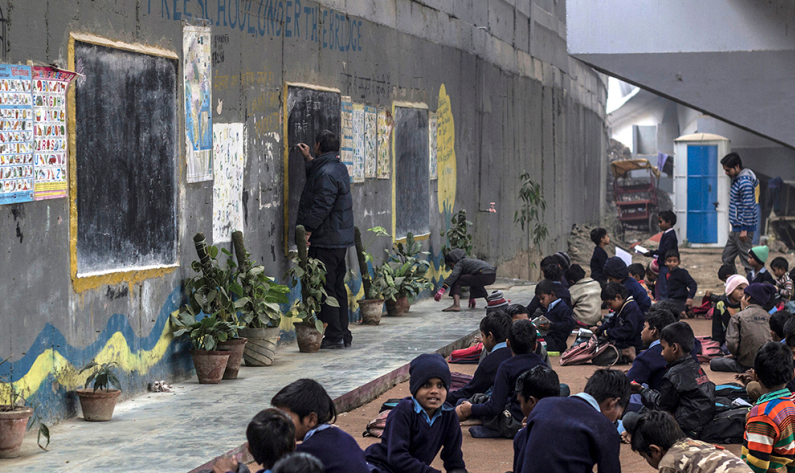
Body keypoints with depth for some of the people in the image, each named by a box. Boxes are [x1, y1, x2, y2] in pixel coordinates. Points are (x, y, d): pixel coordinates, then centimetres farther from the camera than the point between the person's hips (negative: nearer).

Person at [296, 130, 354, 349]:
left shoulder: (326, 174, -17)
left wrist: (307, 230, -20)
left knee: (325, 288, -7)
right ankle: (343, 335, 18)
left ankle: (334, 336, -7)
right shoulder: (338, 168, 14)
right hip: (340, 239, 10)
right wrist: (309, 159, 46)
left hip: (325, 241, -10)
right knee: (338, 286, 14)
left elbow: (320, 207, -23)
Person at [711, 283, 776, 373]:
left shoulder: (737, 317, -6)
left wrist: (736, 353, 9)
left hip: (748, 364, -6)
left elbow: (731, 343, -13)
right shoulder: (769, 317, 7)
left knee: (713, 363, 8)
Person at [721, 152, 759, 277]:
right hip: (736, 228, 10)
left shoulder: (745, 183, -19)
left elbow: (748, 208, -22)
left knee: (747, 259, -5)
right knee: (727, 257, 14)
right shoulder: (736, 180, 12)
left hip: (743, 229, -10)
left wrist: (744, 229, -22)